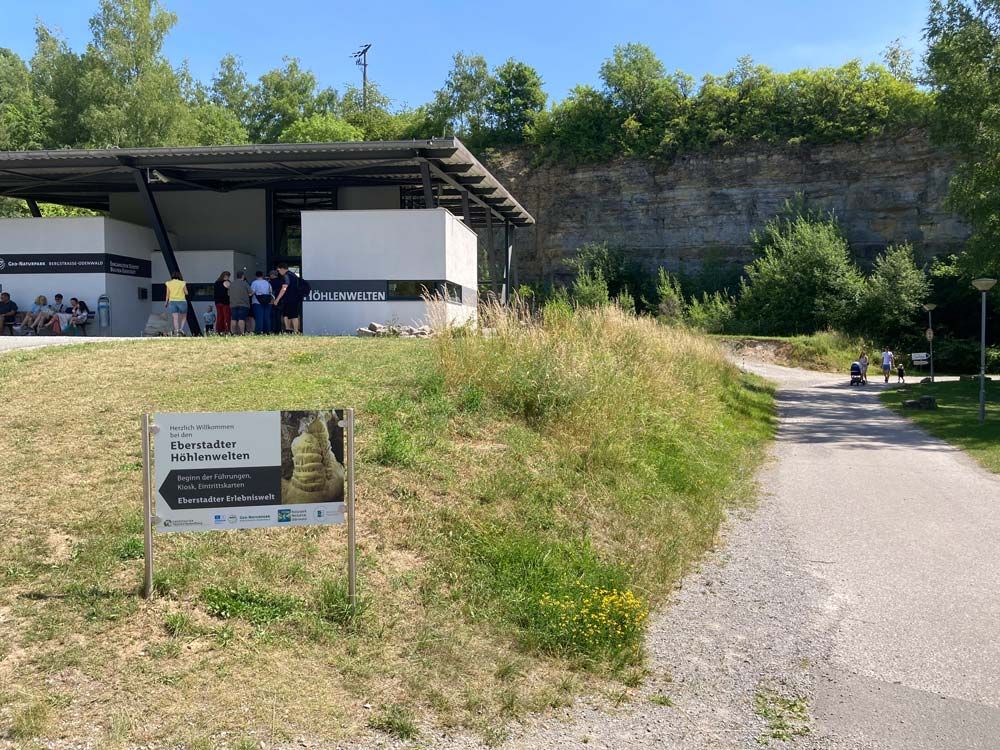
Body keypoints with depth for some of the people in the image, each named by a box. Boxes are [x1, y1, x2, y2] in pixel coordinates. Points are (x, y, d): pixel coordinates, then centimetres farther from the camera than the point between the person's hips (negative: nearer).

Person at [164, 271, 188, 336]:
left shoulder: (169, 283, 6)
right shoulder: (182, 283, 1)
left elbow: (168, 294, 5)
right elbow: (186, 293, 3)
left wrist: (166, 302, 14)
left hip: (172, 301, 1)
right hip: (182, 301, -1)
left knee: (175, 318, -6)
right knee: (183, 317, 12)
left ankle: (176, 331, -19)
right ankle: (181, 329, -7)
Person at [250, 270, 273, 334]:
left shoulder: (255, 282, -4)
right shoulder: (267, 282, 11)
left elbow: (252, 292, -10)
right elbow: (270, 291, 14)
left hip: (258, 302, -4)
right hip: (267, 302, 4)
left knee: (259, 317, -5)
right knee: (267, 317, 6)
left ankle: (259, 331, -8)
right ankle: (267, 330, 8)